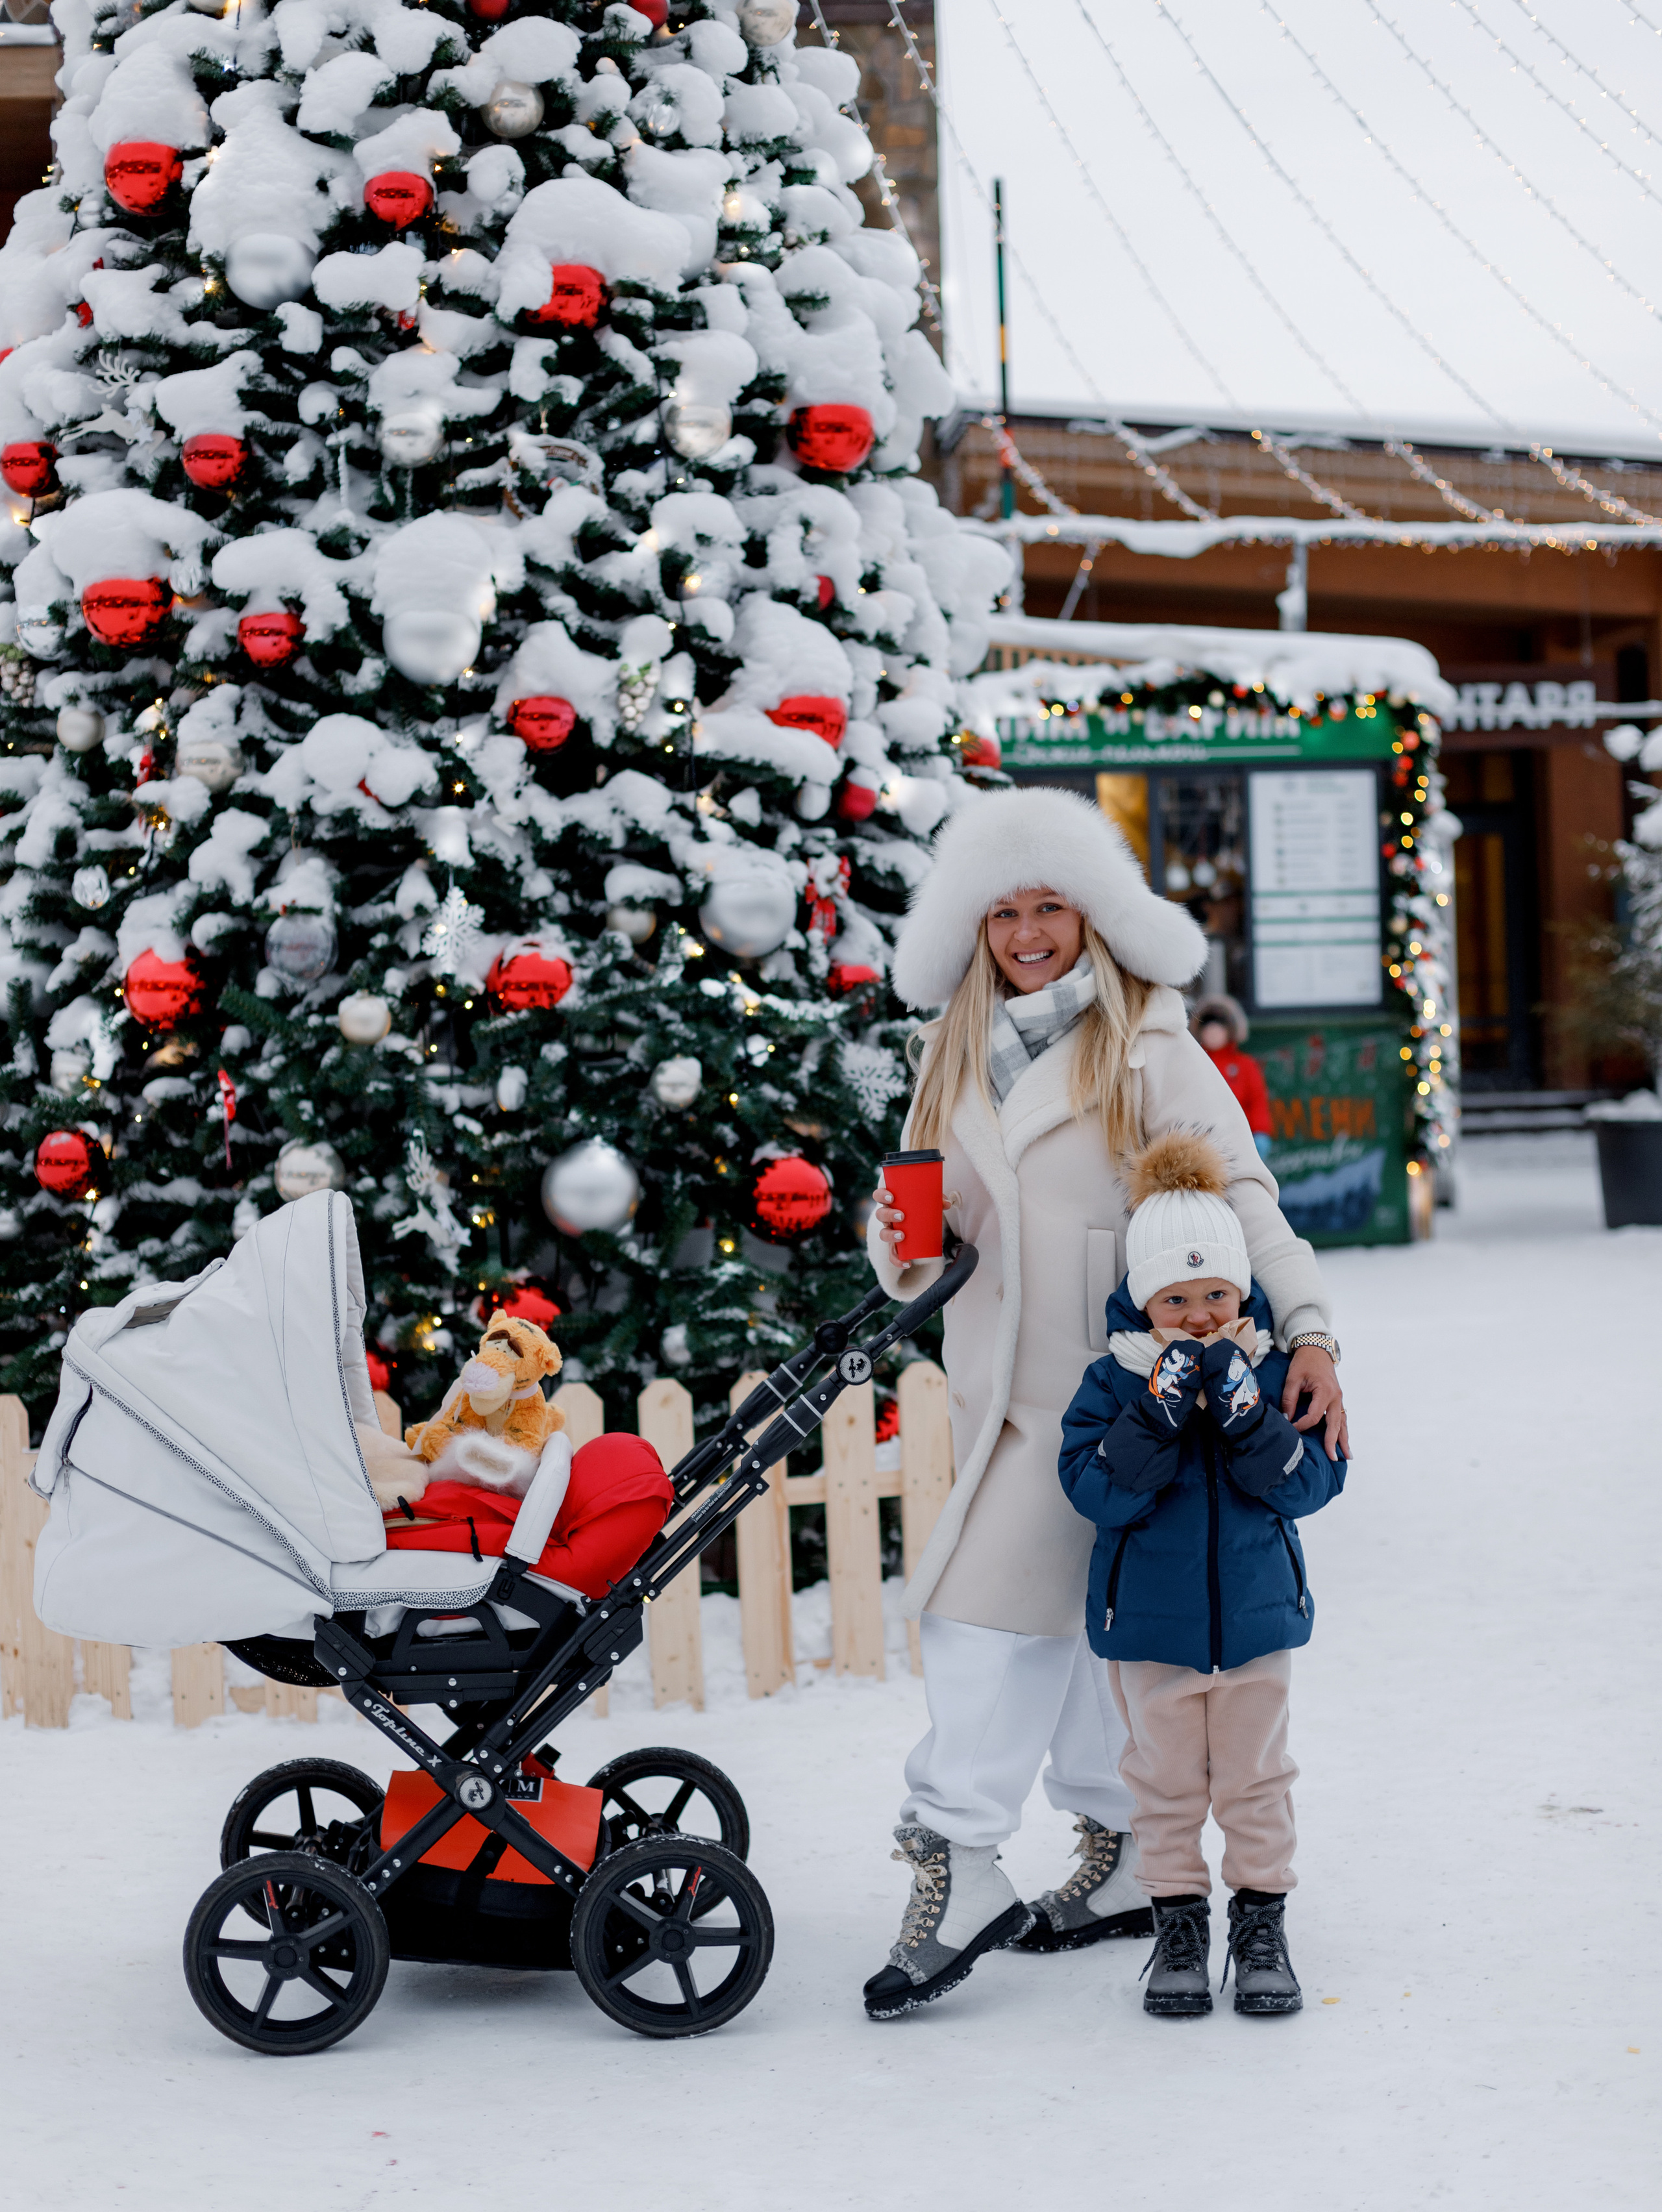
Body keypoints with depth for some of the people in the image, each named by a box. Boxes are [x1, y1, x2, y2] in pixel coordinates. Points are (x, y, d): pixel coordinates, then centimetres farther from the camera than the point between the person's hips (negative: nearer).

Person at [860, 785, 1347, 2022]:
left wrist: (1308, 1330, -22)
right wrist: (903, 1245, -7)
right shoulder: (957, 1060, 14)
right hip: (997, 1380, 6)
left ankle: (956, 1867, -5)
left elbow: (1241, 1194, -11)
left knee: (997, 1605, -10)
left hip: (1107, 1375, -5)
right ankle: (1122, 1862, 19)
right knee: (1078, 1616, 10)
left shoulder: (1148, 1052, -4)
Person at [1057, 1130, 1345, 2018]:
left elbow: (1311, 1481, -12)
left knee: (1254, 1778, 8)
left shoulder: (1274, 1373, -3)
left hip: (1255, 1614, 1)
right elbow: (1095, 1488, -18)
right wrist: (1161, 1413, -28)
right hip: (1150, 1622, -1)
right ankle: (1178, 1924, 20)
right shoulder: (1115, 1382, -7)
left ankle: (1261, 1925, 19)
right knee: (1166, 1782, 8)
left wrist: (1244, 1415, -25)